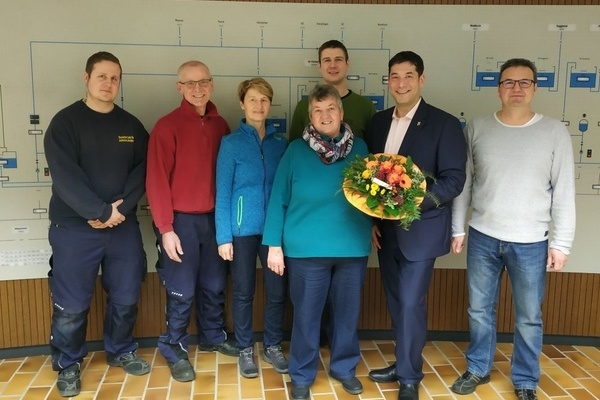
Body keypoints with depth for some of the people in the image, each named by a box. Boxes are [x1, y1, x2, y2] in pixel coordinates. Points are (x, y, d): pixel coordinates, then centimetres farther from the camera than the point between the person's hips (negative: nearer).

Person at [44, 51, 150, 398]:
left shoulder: (131, 125, 9)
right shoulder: (65, 122, -3)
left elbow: (142, 171, 1)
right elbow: (65, 177, -13)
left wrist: (120, 208, -13)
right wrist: (102, 212, -18)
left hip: (124, 226, 4)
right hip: (75, 228, -3)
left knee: (126, 298, 12)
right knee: (71, 304, 4)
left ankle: (121, 352, 33)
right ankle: (68, 365, 25)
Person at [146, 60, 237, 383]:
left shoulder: (220, 125, 7)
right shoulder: (167, 126, -9)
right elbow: (157, 180, -12)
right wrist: (165, 228, -15)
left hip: (213, 217, 5)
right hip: (181, 220, -5)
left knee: (214, 285, 17)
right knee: (182, 291, 4)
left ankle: (213, 337, 37)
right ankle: (175, 352, 22)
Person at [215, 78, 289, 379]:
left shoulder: (281, 142, 5)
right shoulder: (231, 143, -2)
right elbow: (223, 192, -5)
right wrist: (223, 236, -10)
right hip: (243, 229, -2)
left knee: (277, 290, 7)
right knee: (244, 292, 9)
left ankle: (273, 346, 27)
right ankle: (245, 349, 26)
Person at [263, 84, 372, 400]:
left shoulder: (359, 148, 2)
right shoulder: (296, 150, -5)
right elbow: (278, 200, -3)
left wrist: (371, 227, -8)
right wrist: (274, 245, -6)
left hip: (353, 248, 3)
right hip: (307, 249, -2)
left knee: (348, 313, 15)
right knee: (306, 315, 9)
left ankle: (344, 368, 37)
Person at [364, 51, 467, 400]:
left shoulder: (444, 123, -9)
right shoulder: (378, 122, 7)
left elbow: (455, 180, -13)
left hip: (420, 230, -5)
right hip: (386, 230, 5)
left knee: (411, 304, -1)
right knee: (396, 302, 15)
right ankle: (403, 363, 33)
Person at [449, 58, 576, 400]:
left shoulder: (555, 131, -3)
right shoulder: (477, 128, 1)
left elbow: (564, 191, -2)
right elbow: (464, 182, 5)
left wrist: (562, 242, -4)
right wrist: (458, 228, 4)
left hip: (530, 242, -1)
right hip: (483, 237, 2)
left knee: (529, 318, 10)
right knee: (480, 310, 14)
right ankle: (478, 369, 34)